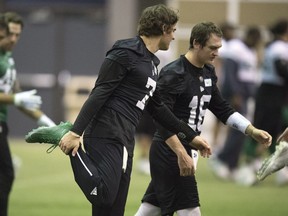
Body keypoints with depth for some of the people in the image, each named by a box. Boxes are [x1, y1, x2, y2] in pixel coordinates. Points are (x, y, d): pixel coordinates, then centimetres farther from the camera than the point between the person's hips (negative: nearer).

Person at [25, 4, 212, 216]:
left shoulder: (151, 63, 22)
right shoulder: (126, 53, -7)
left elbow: (157, 108, 30)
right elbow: (98, 95, -13)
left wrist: (191, 136, 32)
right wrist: (75, 132, -19)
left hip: (124, 142, 9)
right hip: (107, 136, -9)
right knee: (103, 196, -25)